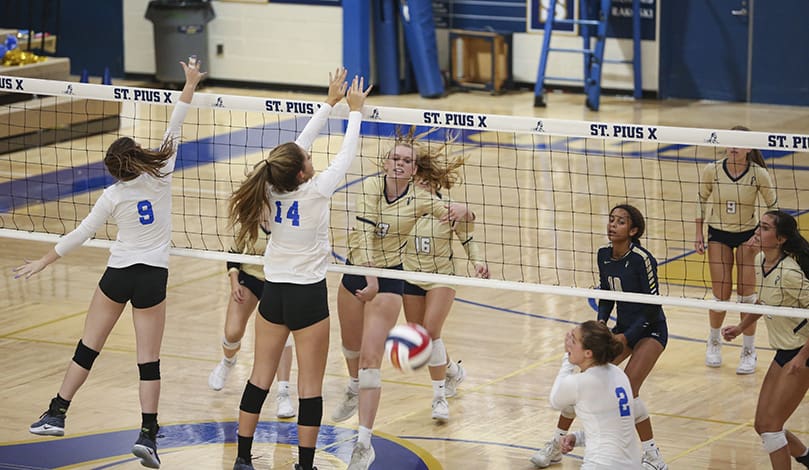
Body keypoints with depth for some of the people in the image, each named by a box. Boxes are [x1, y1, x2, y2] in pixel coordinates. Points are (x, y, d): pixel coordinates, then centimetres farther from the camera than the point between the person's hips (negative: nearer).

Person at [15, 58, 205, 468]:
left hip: (118, 275, 0)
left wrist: (45, 260, 4)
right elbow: (173, 132, -3)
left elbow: (81, 234, -5)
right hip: (153, 276, 0)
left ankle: (57, 414, 15)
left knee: (88, 346, 12)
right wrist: (190, 87, 3)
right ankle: (147, 434, -8)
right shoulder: (160, 177, -8)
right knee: (149, 358, 0)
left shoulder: (114, 195, -9)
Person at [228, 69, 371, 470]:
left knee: (260, 376, 12)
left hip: (273, 293, 6)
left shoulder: (271, 189, -5)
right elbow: (346, 154, -8)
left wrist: (331, 102, 12)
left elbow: (302, 142, 6)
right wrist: (355, 110, 6)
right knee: (310, 385, 1)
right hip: (308, 295, -6)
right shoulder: (315, 192, -19)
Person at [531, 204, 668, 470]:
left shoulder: (641, 259, -21)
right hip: (623, 328, 7)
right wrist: (601, 323, -5)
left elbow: (653, 306, -18)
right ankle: (556, 446, 14)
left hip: (650, 330, -7)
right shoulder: (604, 255, 0)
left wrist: (626, 338, -20)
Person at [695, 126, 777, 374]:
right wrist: (699, 234, 2)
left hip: (748, 236, -1)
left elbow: (772, 205, -3)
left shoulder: (759, 174, -16)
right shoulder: (711, 171, -13)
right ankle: (714, 342, 25)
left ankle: (749, 351, 12)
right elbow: (702, 200, 2)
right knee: (721, 295, -2)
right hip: (718, 235, 1)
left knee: (746, 295, -3)